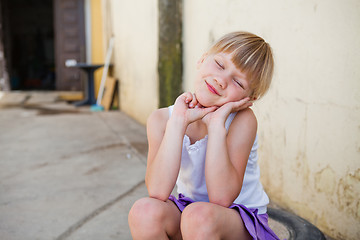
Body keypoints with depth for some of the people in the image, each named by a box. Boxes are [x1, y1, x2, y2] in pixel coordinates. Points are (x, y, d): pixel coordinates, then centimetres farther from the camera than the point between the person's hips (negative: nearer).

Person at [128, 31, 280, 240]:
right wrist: (178, 122, -28)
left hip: (241, 220, -2)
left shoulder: (242, 120, -20)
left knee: (198, 215, -35)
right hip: (188, 210, 3)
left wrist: (216, 124, -30)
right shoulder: (162, 119, -11)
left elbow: (221, 198, -28)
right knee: (144, 211, -28)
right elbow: (158, 192, -25)